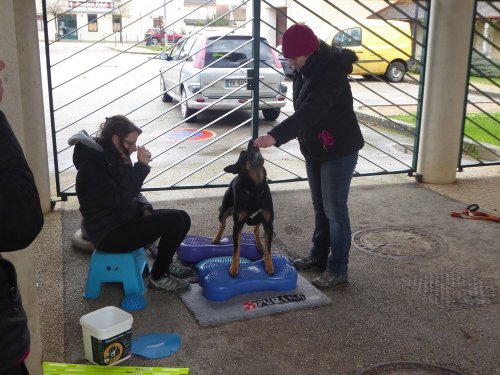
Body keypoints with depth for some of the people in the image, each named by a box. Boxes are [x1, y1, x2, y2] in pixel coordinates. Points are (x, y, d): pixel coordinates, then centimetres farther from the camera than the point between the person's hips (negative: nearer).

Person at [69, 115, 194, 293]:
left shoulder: (115, 158, 7)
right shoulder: (91, 166, -22)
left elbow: (131, 192, 16)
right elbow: (119, 200, -30)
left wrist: (146, 208, -4)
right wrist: (141, 166, -27)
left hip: (124, 219, 9)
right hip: (109, 233, -9)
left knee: (182, 218, 1)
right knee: (175, 220, -20)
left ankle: (164, 265, 17)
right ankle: (158, 277, -3)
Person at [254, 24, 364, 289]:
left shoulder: (330, 72, -25)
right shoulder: (305, 70, 3)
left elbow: (310, 112, -37)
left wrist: (275, 136, -46)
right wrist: (303, 140, 15)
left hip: (339, 150, -9)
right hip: (315, 150, 9)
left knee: (335, 210, -2)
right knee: (320, 207, 18)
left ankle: (338, 269, 9)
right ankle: (319, 255, 32)